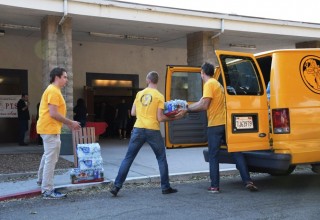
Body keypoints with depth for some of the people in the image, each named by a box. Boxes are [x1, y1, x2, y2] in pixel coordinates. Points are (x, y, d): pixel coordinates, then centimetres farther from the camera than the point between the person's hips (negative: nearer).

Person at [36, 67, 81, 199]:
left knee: (48, 155, 25)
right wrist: (71, 123, -16)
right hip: (50, 129, -11)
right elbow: (54, 114, -24)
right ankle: (47, 191, -4)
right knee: (51, 159, -8)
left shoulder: (53, 90, 15)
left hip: (49, 128, 11)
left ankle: (42, 180, 42)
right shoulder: (53, 91, -17)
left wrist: (68, 123, 15)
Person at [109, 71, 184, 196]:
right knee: (161, 159, 13)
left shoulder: (139, 93, 7)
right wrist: (174, 118, 6)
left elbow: (133, 113, 10)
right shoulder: (159, 96, -3)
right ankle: (165, 187, 16)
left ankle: (116, 186, 5)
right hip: (153, 130, -2)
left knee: (128, 158, 7)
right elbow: (160, 118, -7)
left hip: (138, 129, 3)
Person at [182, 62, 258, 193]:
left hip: (215, 125, -8)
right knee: (236, 153, 7)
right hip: (226, 123, 8)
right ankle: (247, 181, 4)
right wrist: (187, 108, 22)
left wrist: (187, 109, -4)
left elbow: (204, 106, -15)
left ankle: (214, 186, 3)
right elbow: (201, 102, 22)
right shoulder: (217, 84, 22)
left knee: (213, 156, 1)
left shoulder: (209, 84, -7)